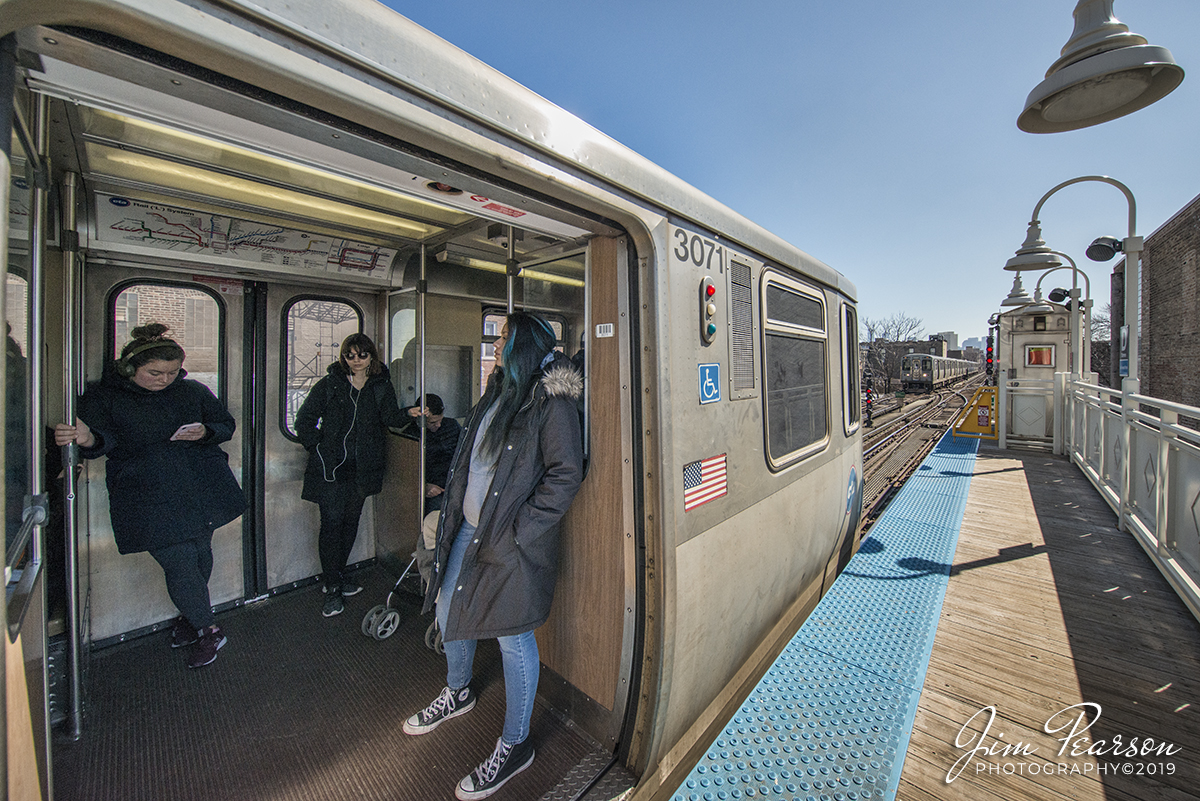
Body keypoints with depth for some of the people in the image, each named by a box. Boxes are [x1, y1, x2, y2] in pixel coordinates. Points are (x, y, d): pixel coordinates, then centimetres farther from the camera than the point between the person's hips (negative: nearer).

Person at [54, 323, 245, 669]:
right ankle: (208, 630, 16)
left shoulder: (193, 391, 6)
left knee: (200, 556, 14)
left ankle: (192, 616, 39)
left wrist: (205, 432, -10)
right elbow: (105, 439, -13)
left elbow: (226, 425, 11)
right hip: (150, 499, -2)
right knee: (179, 563, -5)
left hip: (205, 489, 3)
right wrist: (88, 439, -36)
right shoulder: (103, 397, 0)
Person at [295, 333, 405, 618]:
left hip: (362, 466, 3)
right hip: (330, 466, -2)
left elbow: (391, 418, -4)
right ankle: (333, 587, 12)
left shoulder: (381, 385, 4)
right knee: (331, 522, -2)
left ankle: (338, 576, 32)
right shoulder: (329, 385, 0)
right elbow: (304, 420, 4)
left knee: (351, 521, 13)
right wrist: (318, 448, -4)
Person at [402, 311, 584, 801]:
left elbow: (565, 475, -20)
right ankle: (457, 692, 53)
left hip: (512, 542, -9)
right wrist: (453, 513, 10)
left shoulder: (552, 402, -16)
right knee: (448, 609, 23)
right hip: (469, 530, 9)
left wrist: (515, 534, -19)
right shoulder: (496, 394, 11)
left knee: (512, 637, 7)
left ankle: (515, 745, 32)